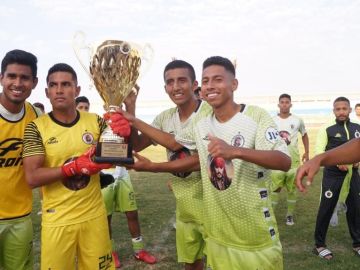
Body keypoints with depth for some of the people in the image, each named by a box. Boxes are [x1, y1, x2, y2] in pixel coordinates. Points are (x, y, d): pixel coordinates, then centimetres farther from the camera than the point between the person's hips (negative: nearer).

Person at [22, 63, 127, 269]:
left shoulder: (96, 122, -1)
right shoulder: (36, 127, -8)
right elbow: (32, 178, -16)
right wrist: (76, 166, -26)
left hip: (95, 216, 2)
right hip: (57, 221, -2)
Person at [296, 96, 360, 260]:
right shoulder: (327, 130, -3)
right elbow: (319, 152, -8)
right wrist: (337, 162, -20)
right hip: (332, 175, -4)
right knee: (326, 209, -1)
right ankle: (319, 245, 12)